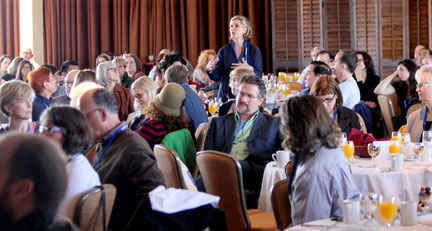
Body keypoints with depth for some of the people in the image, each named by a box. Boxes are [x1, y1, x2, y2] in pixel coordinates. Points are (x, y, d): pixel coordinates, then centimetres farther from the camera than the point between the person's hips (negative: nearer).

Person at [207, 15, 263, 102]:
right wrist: (210, 70, -18)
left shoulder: (254, 50, 2)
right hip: (226, 96, 1)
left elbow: (259, 75, -1)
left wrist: (250, 69, -21)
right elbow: (217, 77, 3)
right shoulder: (224, 51, 6)